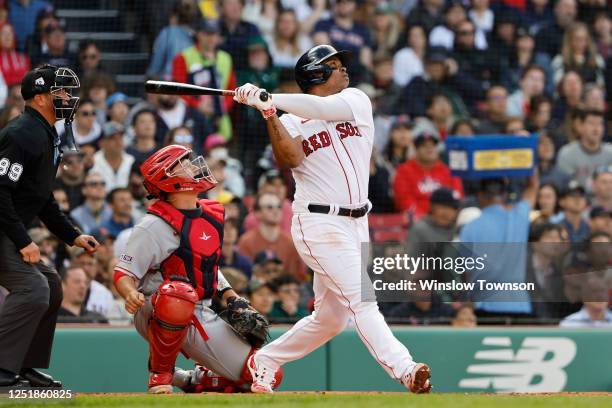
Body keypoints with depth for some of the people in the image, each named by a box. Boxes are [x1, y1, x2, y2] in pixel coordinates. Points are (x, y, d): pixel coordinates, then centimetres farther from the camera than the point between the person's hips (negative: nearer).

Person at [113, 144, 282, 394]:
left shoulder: (212, 217, 10)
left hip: (202, 317, 7)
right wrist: (131, 295, -36)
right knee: (179, 292, -43)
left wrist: (234, 301, 11)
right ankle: (160, 376, -21)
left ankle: (189, 381, 22)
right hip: (156, 314, -7)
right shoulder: (155, 225, -14)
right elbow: (124, 272, -14)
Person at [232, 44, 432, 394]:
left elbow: (327, 108, -12)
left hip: (356, 224, 5)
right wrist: (269, 114, -28)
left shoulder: (356, 100, 9)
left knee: (330, 318, 10)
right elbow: (290, 158, -18)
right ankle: (404, 370, -29)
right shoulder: (291, 122, 2)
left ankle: (265, 361, 26)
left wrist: (270, 98, -16)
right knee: (361, 298, -18)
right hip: (320, 224, -5)